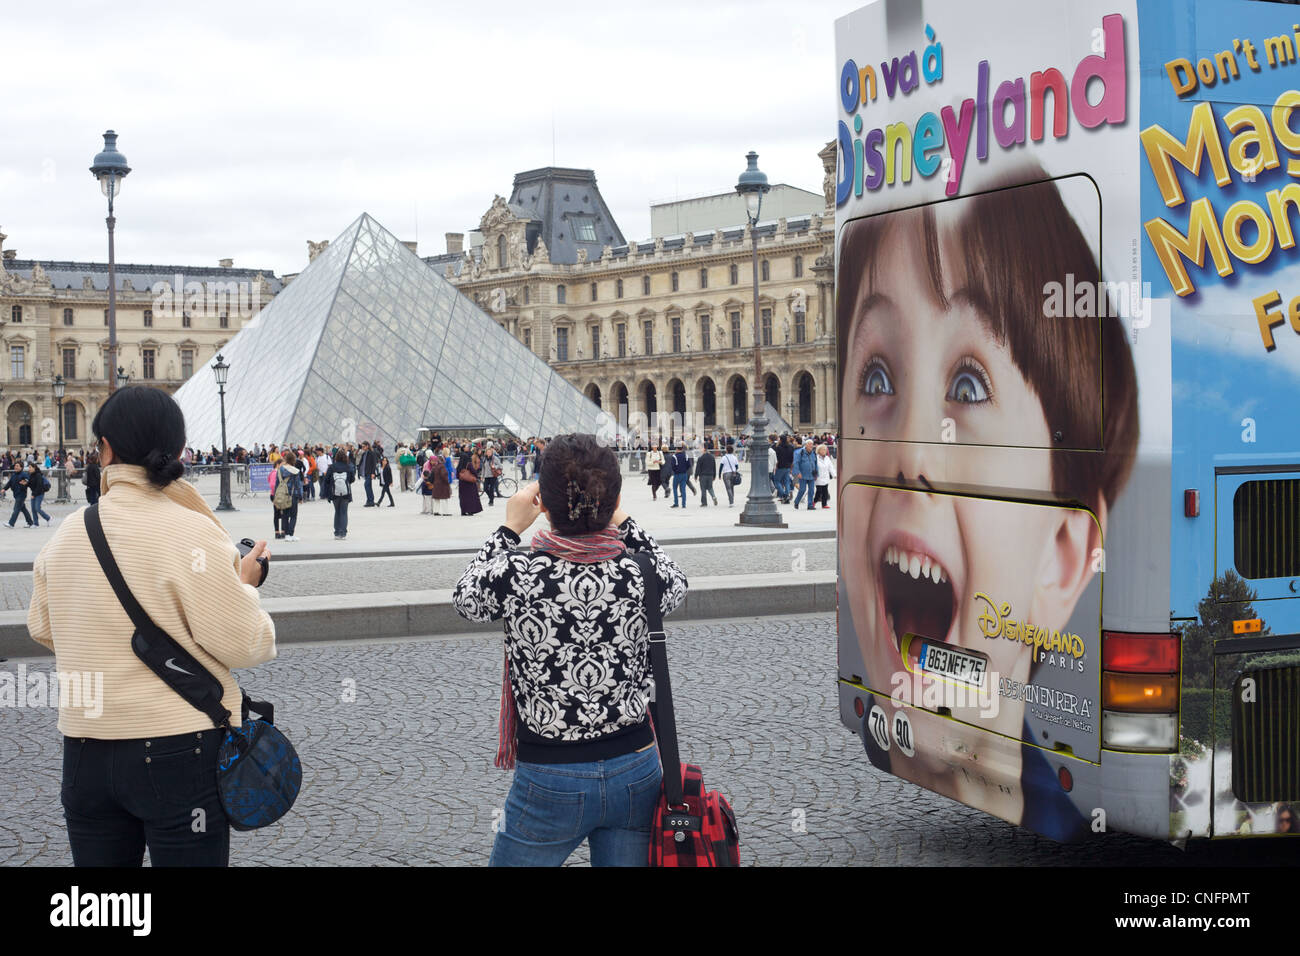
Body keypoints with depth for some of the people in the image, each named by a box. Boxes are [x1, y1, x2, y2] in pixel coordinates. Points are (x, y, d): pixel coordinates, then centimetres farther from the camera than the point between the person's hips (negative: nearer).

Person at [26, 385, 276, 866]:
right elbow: (243, 645, -14)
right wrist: (245, 583, 4)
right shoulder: (191, 533, -15)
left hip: (85, 750, 5)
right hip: (178, 751, -5)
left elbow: (42, 628, 15)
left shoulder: (68, 532, 1)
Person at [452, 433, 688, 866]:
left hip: (550, 782, -2)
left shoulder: (515, 576, -19)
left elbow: (465, 598, 6)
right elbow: (677, 586, 14)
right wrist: (624, 525, 14)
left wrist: (509, 529, 12)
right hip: (636, 773, 2)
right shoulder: (641, 573, -13)